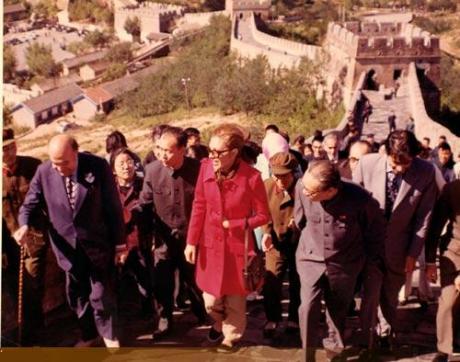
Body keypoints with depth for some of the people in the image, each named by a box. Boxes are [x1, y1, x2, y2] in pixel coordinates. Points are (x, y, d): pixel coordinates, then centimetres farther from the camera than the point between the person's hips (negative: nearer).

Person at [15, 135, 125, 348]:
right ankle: (88, 335, 38)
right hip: (67, 247, 3)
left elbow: (113, 207, -8)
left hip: (97, 244, -3)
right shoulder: (44, 171, -9)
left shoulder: (98, 167, -15)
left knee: (101, 295, 5)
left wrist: (119, 242, -4)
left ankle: (109, 336, 29)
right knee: (76, 295, 17)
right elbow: (30, 204, 2)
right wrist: (24, 225, -19)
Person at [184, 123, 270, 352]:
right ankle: (219, 323, 48)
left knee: (235, 299, 15)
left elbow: (263, 215, -8)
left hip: (237, 245, -2)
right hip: (210, 243, 3)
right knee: (210, 300, 14)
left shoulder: (251, 177, -20)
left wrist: (234, 225, -15)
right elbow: (199, 207, -1)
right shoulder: (206, 168, -11)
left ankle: (231, 336, 42)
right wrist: (192, 241, -1)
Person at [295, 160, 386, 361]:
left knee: (337, 309, 16)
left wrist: (371, 258, 6)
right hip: (310, 258, 1)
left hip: (344, 263, -1)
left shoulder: (359, 199, -30)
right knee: (308, 307, -9)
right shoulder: (302, 186, -24)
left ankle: (334, 345, 42)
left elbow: (376, 229, -7)